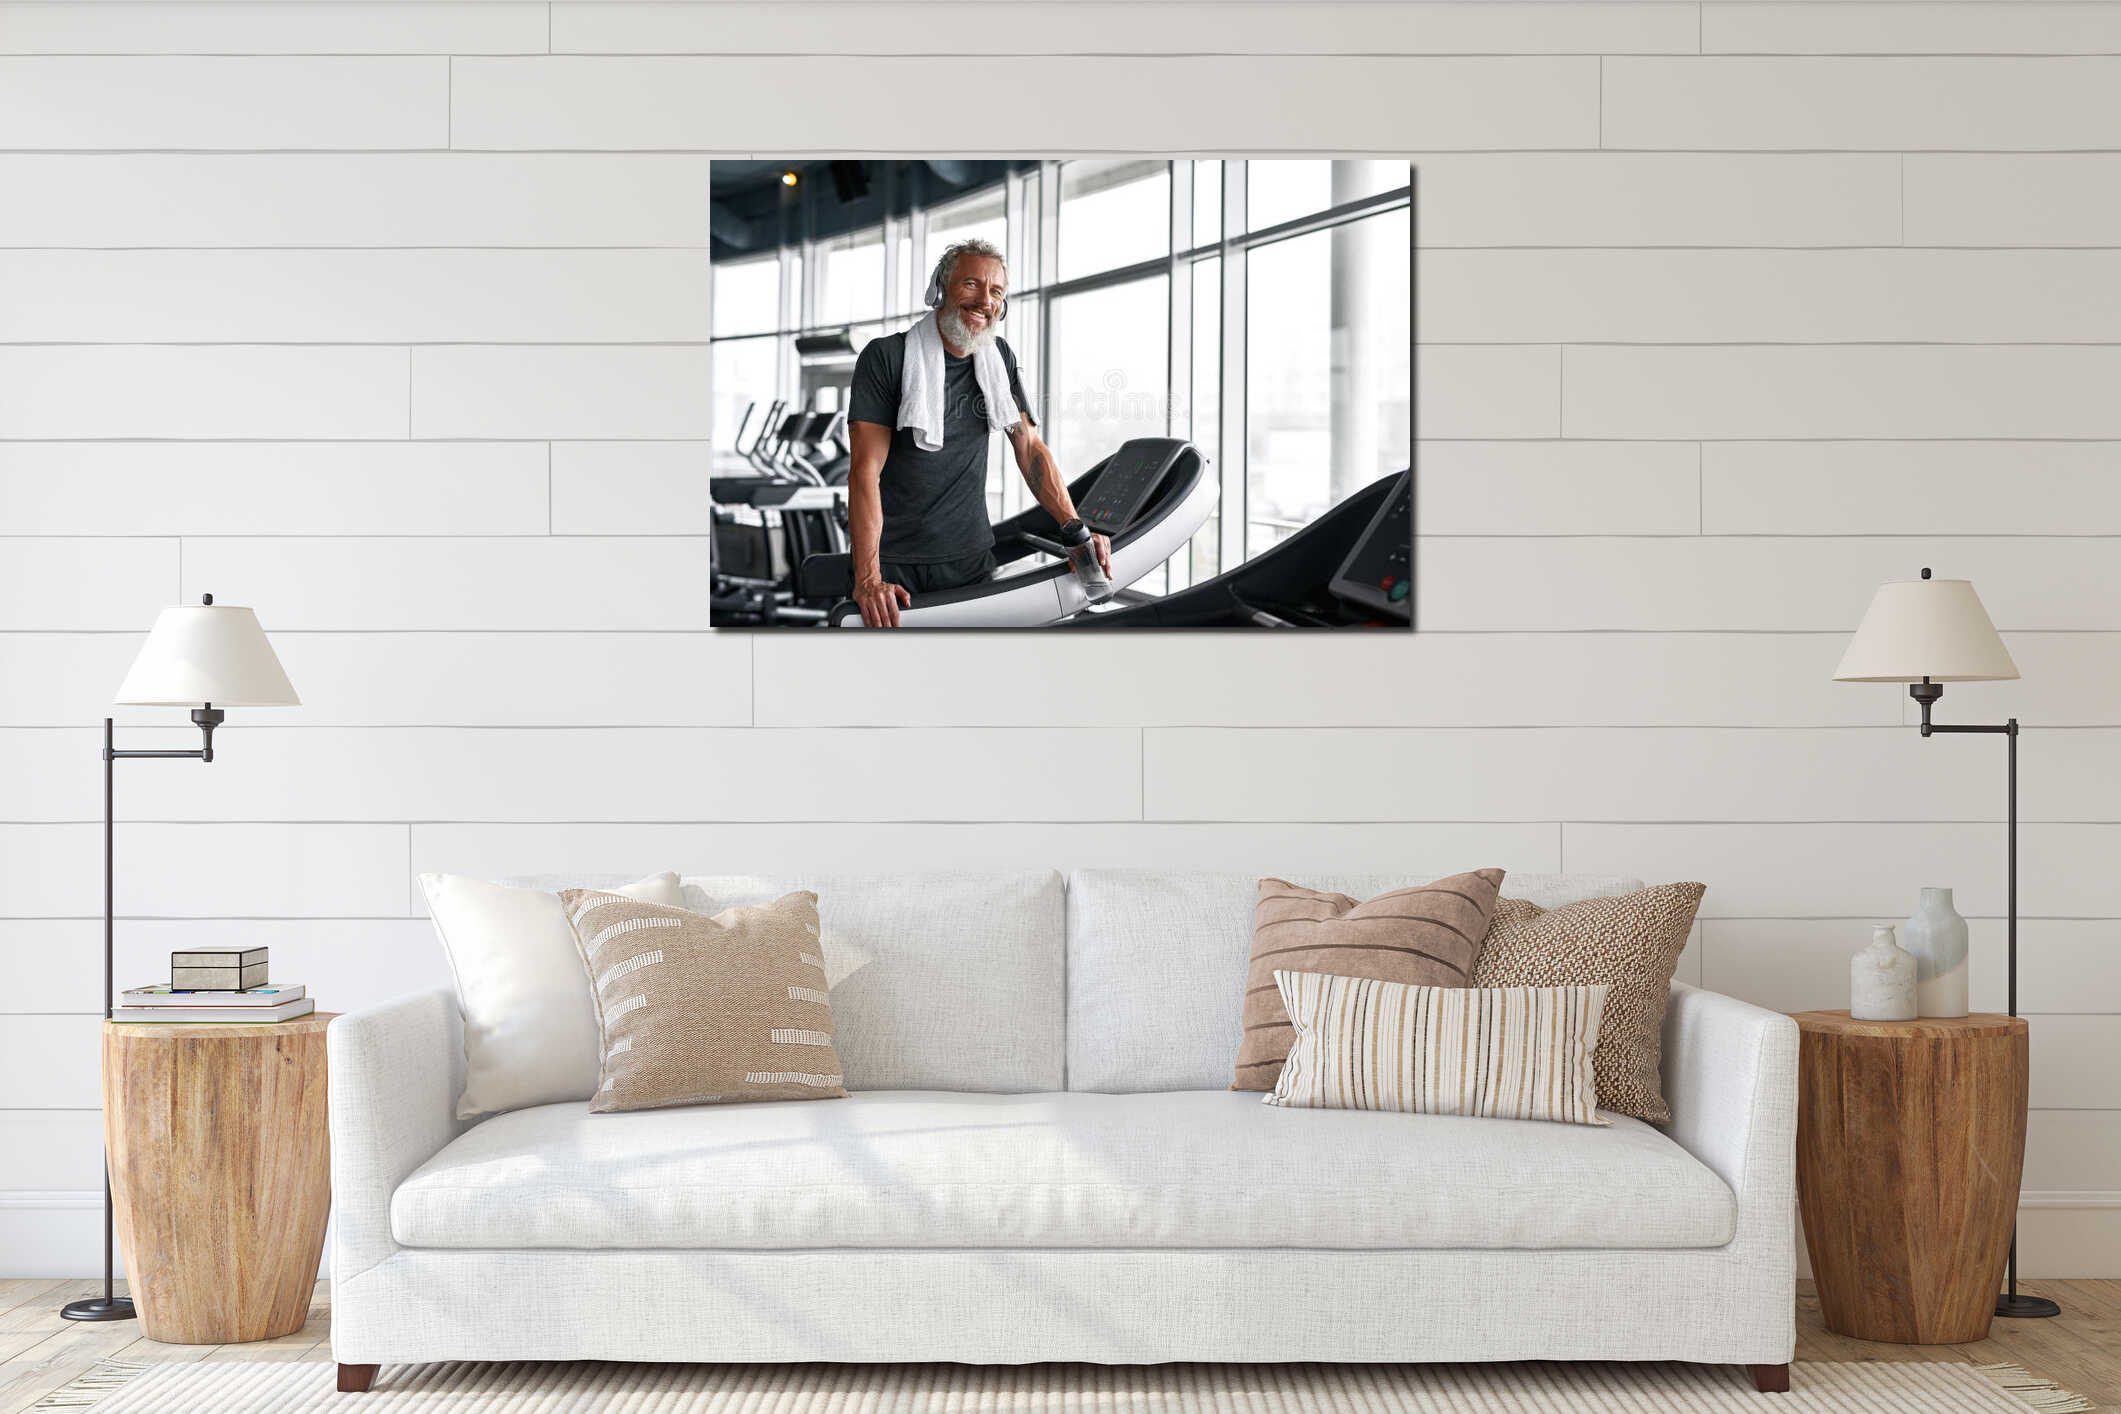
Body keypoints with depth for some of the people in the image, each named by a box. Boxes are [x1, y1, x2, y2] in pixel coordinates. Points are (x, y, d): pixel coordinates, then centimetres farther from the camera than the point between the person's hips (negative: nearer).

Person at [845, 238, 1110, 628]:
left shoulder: (1000, 359, 9)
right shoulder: (885, 357, -8)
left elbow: (1030, 448, 10)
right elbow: (865, 469, -14)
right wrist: (868, 578, -23)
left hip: (971, 558, 4)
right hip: (893, 563, -4)